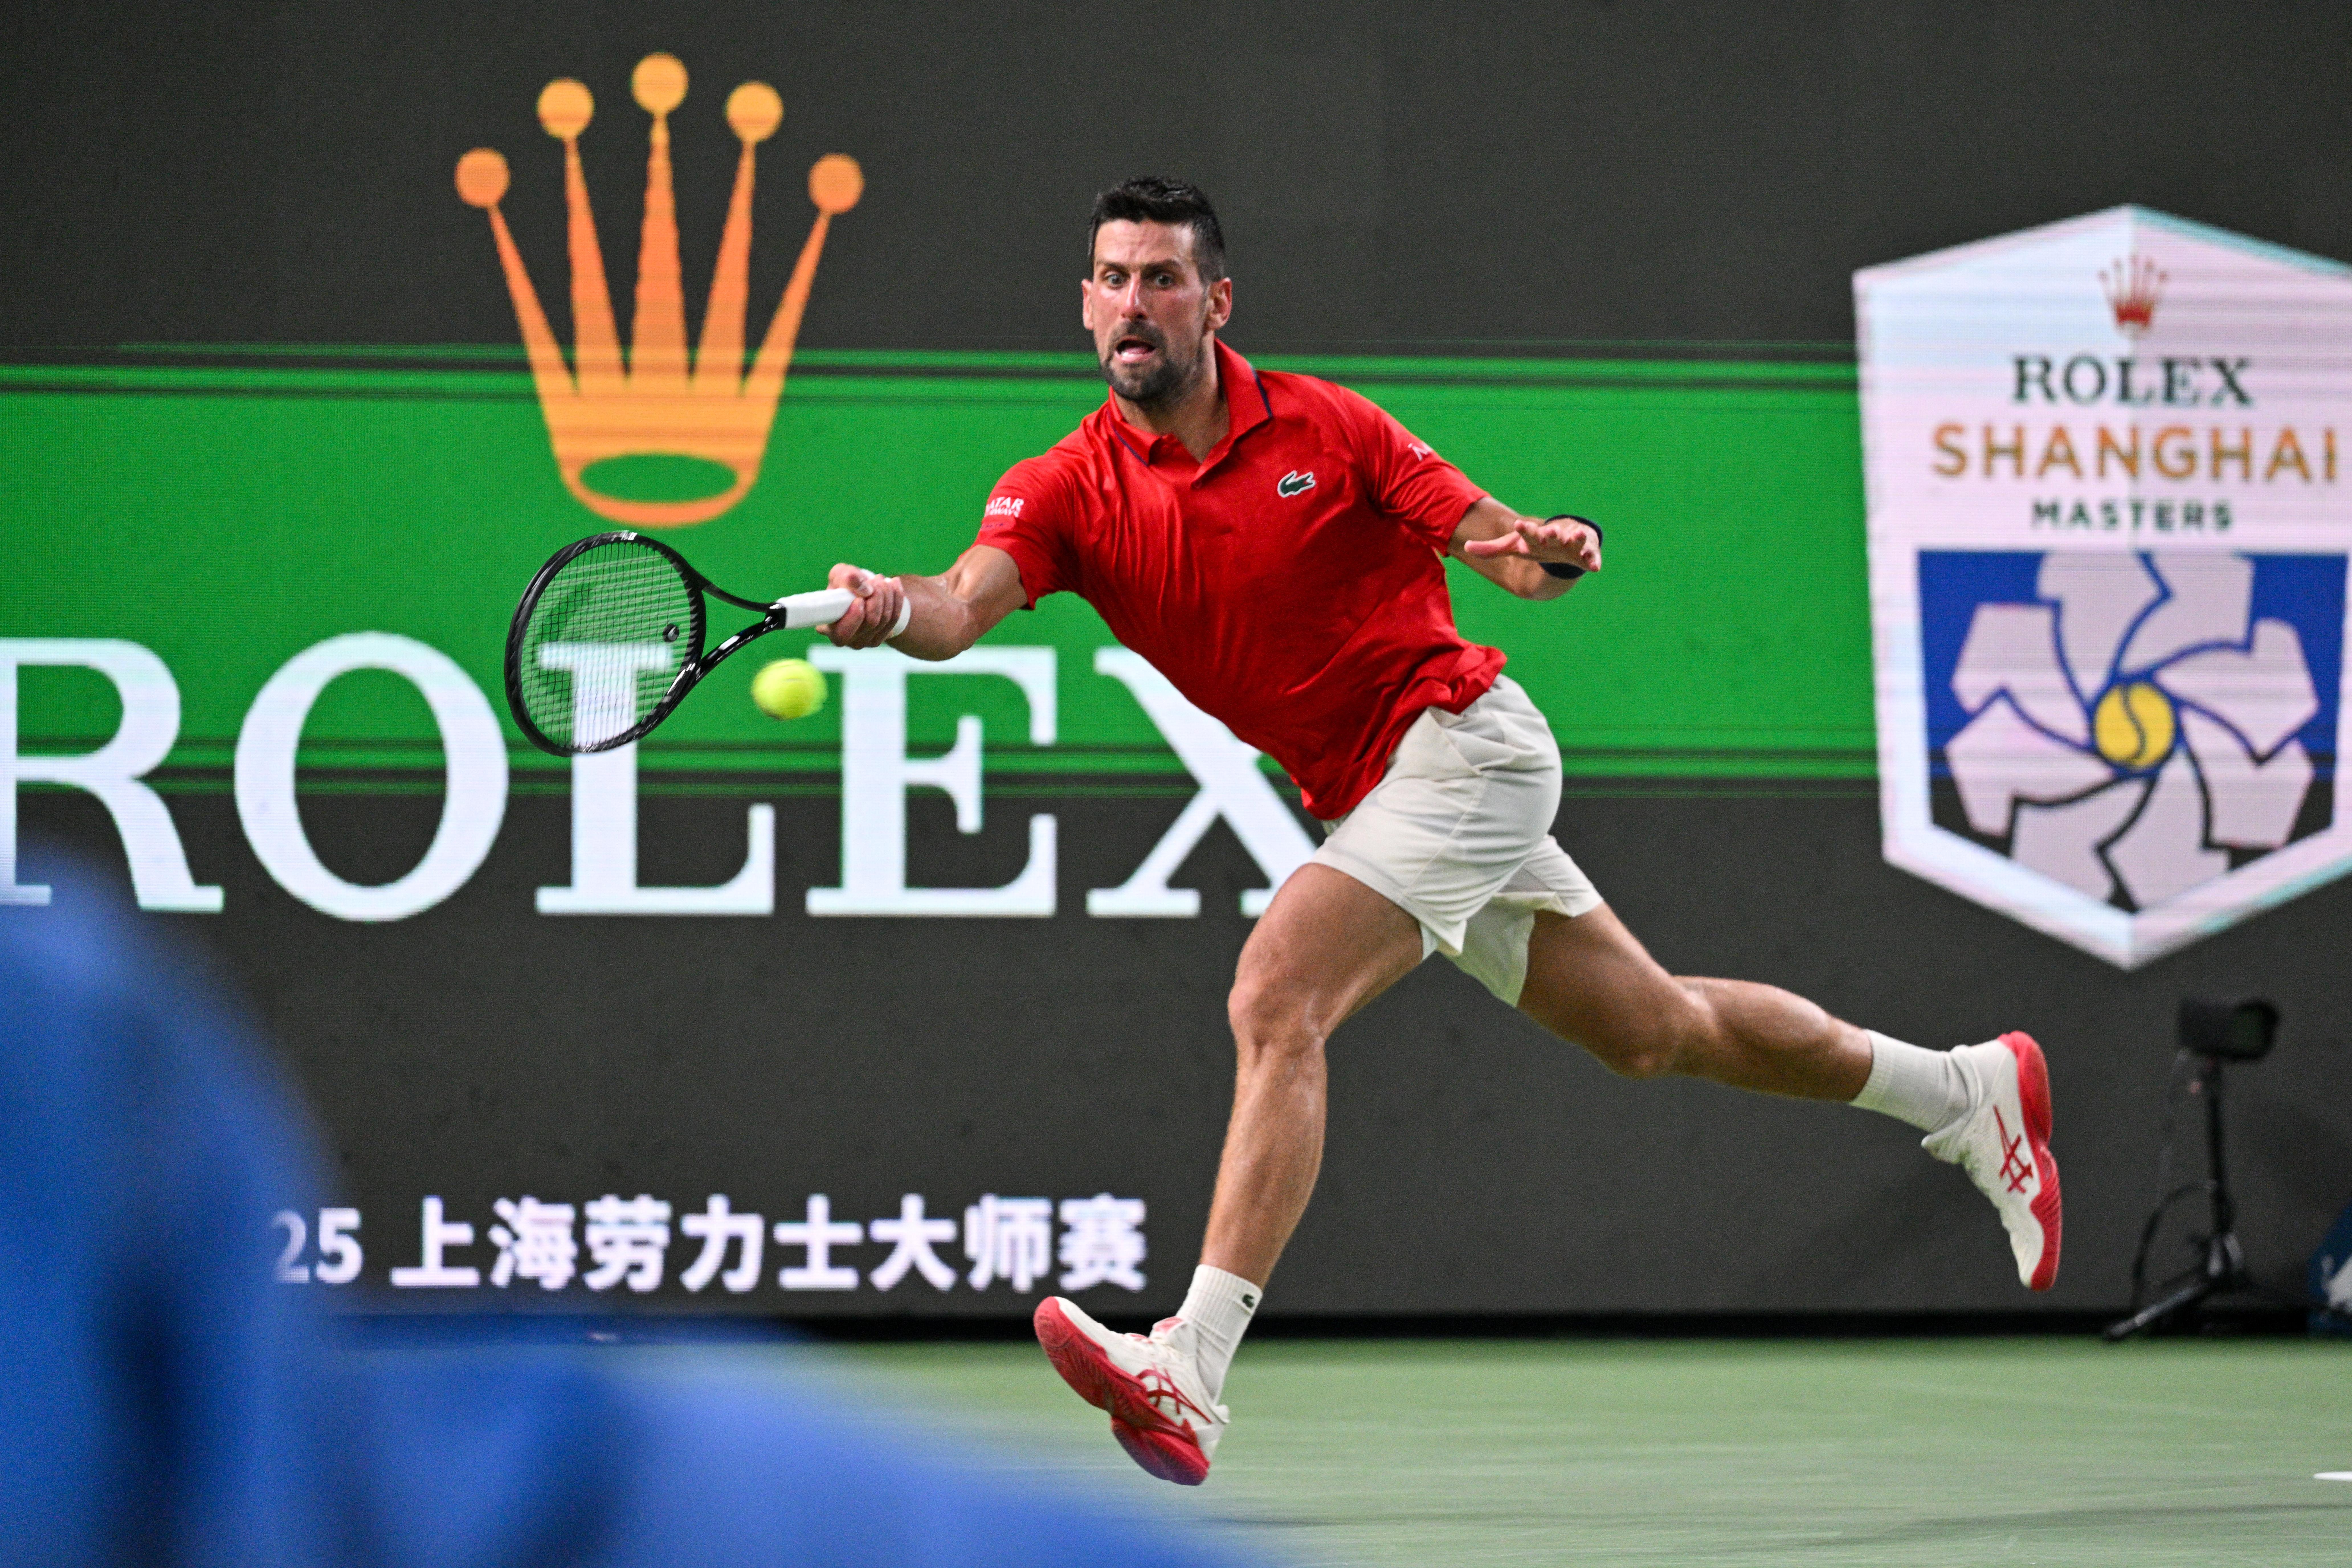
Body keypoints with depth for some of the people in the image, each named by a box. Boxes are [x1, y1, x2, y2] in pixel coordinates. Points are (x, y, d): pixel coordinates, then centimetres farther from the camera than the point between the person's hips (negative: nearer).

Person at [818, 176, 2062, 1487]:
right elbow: (967, 603, -18)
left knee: (1276, 1003, -24)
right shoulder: (1068, 490, 0)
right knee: (1657, 1032, 19)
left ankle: (1193, 1373, -31)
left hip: (1464, 737, -6)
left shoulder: (1322, 428, -8)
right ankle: (1966, 1091, 40)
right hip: (1371, 797, 6)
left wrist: (1553, 551, -27)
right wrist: (896, 609, -41)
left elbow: (1503, 546, -4)